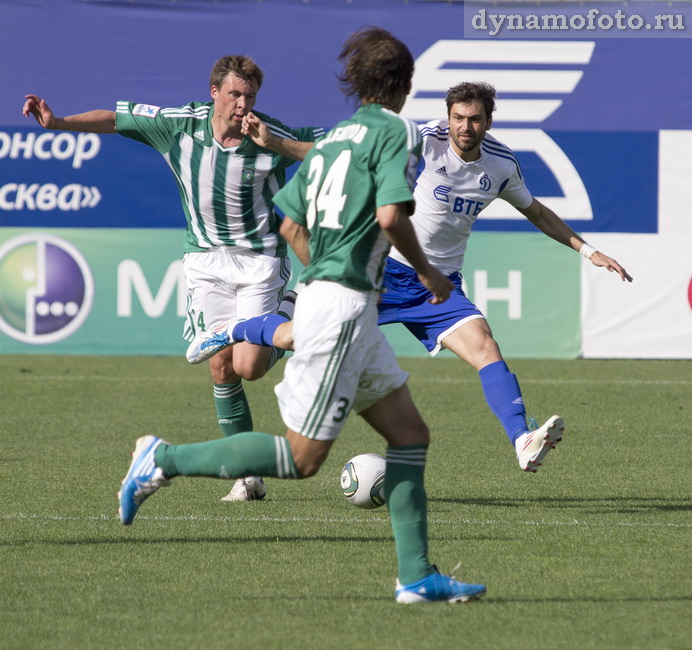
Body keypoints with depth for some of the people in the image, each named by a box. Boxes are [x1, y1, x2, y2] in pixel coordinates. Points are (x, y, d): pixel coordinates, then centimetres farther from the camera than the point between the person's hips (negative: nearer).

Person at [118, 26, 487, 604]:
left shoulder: (333, 137, 16)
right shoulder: (397, 130, -8)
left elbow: (290, 223, 21)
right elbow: (390, 215, -20)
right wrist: (427, 274, -5)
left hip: (320, 293, 9)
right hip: (341, 308, -9)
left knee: (410, 433, 9)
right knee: (302, 457, -5)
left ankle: (416, 575, 7)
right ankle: (166, 460, -1)